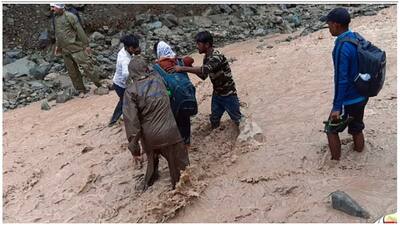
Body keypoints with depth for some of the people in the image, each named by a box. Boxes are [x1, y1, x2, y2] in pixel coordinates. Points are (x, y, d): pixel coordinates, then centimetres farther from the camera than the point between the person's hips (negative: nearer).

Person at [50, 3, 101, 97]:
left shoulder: (69, 16, -10)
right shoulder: (55, 18, 12)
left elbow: (80, 31, -11)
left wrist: (86, 45, -12)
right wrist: (57, 46, 22)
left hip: (76, 48, -7)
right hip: (65, 51, 7)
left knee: (87, 67, -9)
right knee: (73, 72, 9)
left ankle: (100, 85, 5)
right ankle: (81, 90, 20)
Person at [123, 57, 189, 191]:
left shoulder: (131, 90, -9)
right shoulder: (157, 78, 0)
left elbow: (131, 120, -15)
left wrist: (134, 146, -11)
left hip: (149, 137, 1)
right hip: (168, 133, -1)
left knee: (152, 159, 30)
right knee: (178, 163, 17)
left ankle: (148, 184, 52)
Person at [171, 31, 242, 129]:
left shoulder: (217, 56, -27)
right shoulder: (206, 58, 1)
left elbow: (204, 70, -42)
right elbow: (203, 76, 8)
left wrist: (182, 68, -38)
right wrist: (190, 66, -6)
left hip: (228, 94, -8)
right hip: (217, 94, 8)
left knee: (238, 120, 7)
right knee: (214, 119, 17)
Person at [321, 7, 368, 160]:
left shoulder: (342, 47, -25)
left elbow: (342, 80, -25)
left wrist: (336, 107, -20)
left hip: (348, 100, -8)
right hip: (361, 96, 8)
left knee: (331, 130, 10)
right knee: (357, 129, 22)